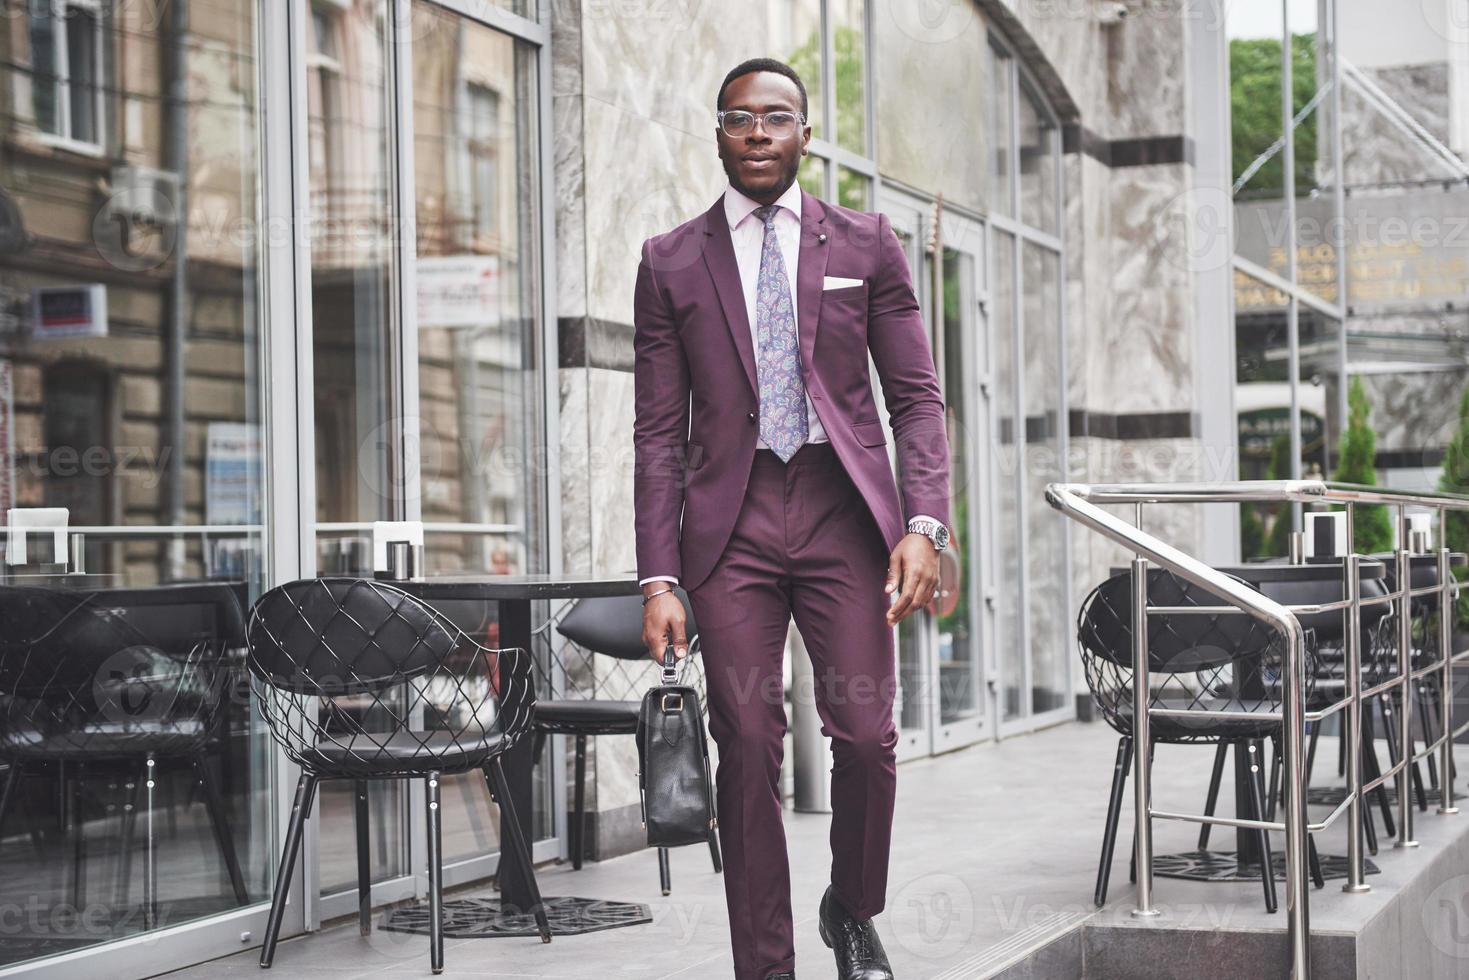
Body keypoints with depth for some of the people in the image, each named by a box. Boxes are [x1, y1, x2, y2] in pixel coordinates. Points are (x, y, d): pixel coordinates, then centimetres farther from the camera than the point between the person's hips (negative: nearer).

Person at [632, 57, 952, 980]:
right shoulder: (671, 263, 9)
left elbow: (918, 396, 7)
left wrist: (924, 524, -7)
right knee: (748, 747, -3)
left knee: (867, 734, -6)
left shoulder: (867, 245, 9)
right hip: (731, 522, 0)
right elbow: (659, 431, 7)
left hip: (842, 514, 0)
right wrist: (659, 577, 0)